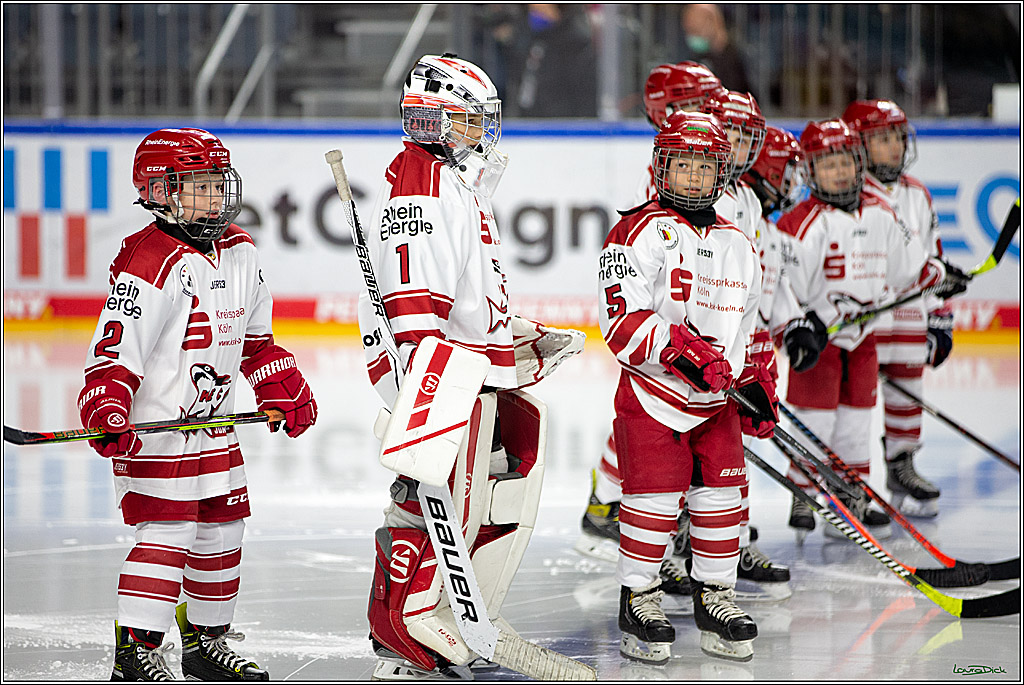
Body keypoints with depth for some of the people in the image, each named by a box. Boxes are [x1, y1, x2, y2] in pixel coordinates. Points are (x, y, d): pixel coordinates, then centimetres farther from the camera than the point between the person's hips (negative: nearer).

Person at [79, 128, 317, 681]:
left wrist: (284, 391, 17)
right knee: (168, 533, -12)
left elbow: (255, 338, 22)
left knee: (221, 531, 13)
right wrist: (107, 413, -32)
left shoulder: (240, 252, 9)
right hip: (153, 428, -8)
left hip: (214, 423, 8)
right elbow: (116, 348, -21)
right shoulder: (149, 262, -18)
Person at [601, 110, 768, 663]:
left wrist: (751, 381, 12)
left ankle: (715, 597, 15)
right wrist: (680, 350, -27)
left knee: (722, 494, 3)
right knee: (654, 496, -7)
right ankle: (639, 601, 6)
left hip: (717, 399, 6)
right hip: (651, 391, -6)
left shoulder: (736, 245, 13)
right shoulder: (640, 233, -9)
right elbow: (623, 321, -17)